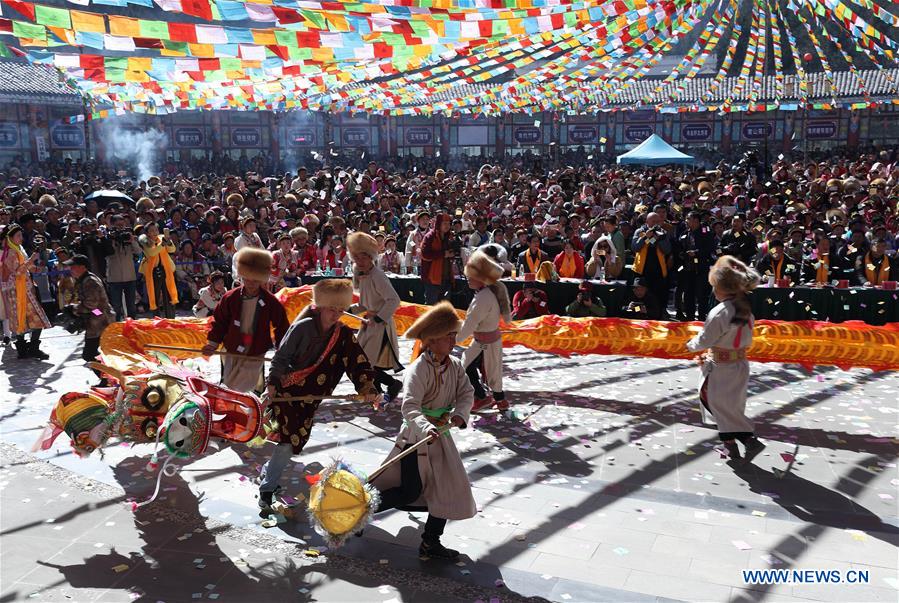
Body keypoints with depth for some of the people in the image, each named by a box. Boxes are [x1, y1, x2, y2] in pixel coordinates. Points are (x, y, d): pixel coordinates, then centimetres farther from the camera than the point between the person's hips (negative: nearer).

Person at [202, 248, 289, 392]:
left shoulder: (271, 302, -11)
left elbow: (281, 327, 0)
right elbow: (219, 321, 3)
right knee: (227, 387, 15)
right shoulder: (230, 298, -8)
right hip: (232, 352, 2)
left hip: (256, 355, -2)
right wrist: (213, 342, -7)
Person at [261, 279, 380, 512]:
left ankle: (268, 471, 35)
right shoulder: (304, 327, -15)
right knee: (290, 439, -10)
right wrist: (272, 384, -20)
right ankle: (267, 489, 7)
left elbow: (358, 362, -12)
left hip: (310, 399, 5)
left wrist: (368, 389, -28)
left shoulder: (344, 335, -3)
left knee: (296, 440, 9)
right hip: (285, 391, -4)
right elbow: (281, 357, -10)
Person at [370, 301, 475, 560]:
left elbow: (466, 393, -3)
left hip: (441, 435, 8)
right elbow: (410, 407, -32)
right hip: (417, 435, -8)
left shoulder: (455, 366, 1)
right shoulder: (418, 370, -23)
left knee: (449, 488, 8)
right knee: (410, 492, -3)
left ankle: (431, 542, 21)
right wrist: (426, 429, -49)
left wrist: (460, 414, -23)